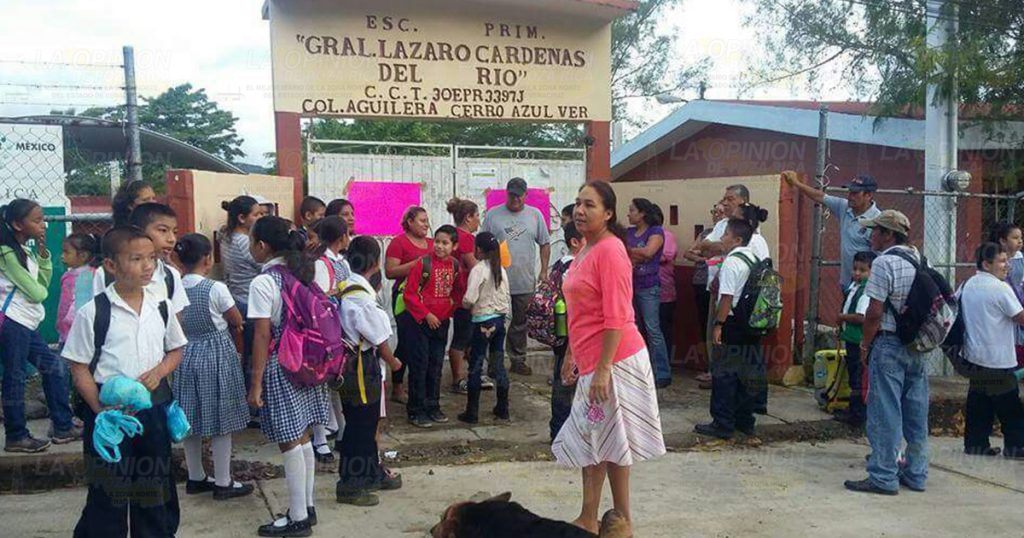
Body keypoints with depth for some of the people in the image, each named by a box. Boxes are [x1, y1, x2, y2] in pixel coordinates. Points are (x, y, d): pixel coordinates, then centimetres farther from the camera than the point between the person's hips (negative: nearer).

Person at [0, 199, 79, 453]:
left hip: (27, 324, 9)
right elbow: (36, 292, -16)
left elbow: (44, 282, 12)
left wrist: (43, 252, 5)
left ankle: (63, 427, 16)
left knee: (55, 369, 10)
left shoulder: (27, 251, 14)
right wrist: (40, 290, 7)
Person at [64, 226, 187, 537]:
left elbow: (176, 350, 14)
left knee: (155, 486, 16)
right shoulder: (93, 312, -10)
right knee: (108, 494, 6)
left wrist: (159, 371, -7)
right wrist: (102, 411, -16)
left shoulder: (161, 308, 2)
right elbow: (79, 369, -7)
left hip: (154, 406, 4)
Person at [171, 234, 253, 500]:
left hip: (186, 353, 6)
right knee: (221, 421, 4)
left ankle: (196, 478, 27)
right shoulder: (216, 289, -17)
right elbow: (237, 321, -4)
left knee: (192, 420, 15)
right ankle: (223, 483, 10)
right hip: (217, 354, -6)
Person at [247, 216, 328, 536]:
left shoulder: (263, 283, -15)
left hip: (279, 367, -8)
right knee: (302, 438, 16)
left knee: (290, 444, 0)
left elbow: (263, 335, -17)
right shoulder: (303, 273, 7)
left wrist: (256, 384, -13)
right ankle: (306, 507, 27)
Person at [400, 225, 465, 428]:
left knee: (436, 365, 13)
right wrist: (426, 315, -14)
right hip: (419, 321, -5)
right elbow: (409, 293, -13)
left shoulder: (455, 265, 0)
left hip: (441, 322, 5)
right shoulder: (423, 263, -14)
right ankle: (416, 411, 9)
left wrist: (450, 309, 2)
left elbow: (458, 291, 16)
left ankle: (432, 407, 25)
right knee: (419, 365, 0)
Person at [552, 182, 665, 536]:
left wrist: (603, 370, -23)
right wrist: (571, 356, 21)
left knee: (610, 439, 1)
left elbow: (616, 317, -21)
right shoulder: (585, 251, 13)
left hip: (613, 361, -9)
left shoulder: (610, 250, -16)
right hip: (591, 360, 9)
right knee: (592, 438, 15)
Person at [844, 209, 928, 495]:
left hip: (888, 344, -8)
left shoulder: (884, 262, -14)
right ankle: (916, 474, 21)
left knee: (885, 413, -2)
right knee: (916, 413, 12)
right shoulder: (919, 259, 9)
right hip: (917, 346, 8)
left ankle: (883, 477, 3)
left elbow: (875, 311, -16)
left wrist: (865, 344, -5)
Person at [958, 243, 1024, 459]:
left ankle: (975, 443, 14)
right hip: (998, 359, -8)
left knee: (978, 402, 11)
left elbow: (958, 313, 18)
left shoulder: (968, 285, 9)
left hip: (974, 354, 8)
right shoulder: (1000, 288, -16)